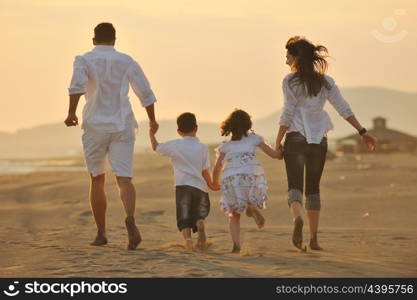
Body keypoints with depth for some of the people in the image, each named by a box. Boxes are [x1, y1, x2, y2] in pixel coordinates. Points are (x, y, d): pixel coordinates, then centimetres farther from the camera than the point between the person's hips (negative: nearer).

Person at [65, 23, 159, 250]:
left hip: (95, 127, 0)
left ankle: (101, 234, 17)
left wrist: (71, 113, -19)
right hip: (122, 126, 0)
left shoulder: (84, 60, 2)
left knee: (97, 180, 14)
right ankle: (130, 218, -36)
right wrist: (152, 120, 19)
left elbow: (77, 84, -19)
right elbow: (145, 93, 7)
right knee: (124, 178, -7)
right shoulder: (126, 61, 8)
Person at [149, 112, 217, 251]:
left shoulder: (174, 145, 1)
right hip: (200, 187, 1)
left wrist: (151, 134, 33)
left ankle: (187, 237, -26)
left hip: (182, 186, -1)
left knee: (184, 219, 2)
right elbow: (205, 171, 2)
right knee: (199, 216, 15)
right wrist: (211, 185, 17)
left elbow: (156, 147, 16)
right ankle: (200, 223, -20)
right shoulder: (202, 148, 3)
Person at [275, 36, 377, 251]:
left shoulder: (290, 82, -5)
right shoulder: (326, 82, 7)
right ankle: (313, 239, 10)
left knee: (295, 186, -5)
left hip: (296, 138, -4)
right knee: (313, 189, 12)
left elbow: (287, 114, -9)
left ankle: (297, 218, -37)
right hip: (319, 140, 4)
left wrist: (277, 142, -5)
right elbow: (344, 109, 4)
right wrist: (363, 132, 8)